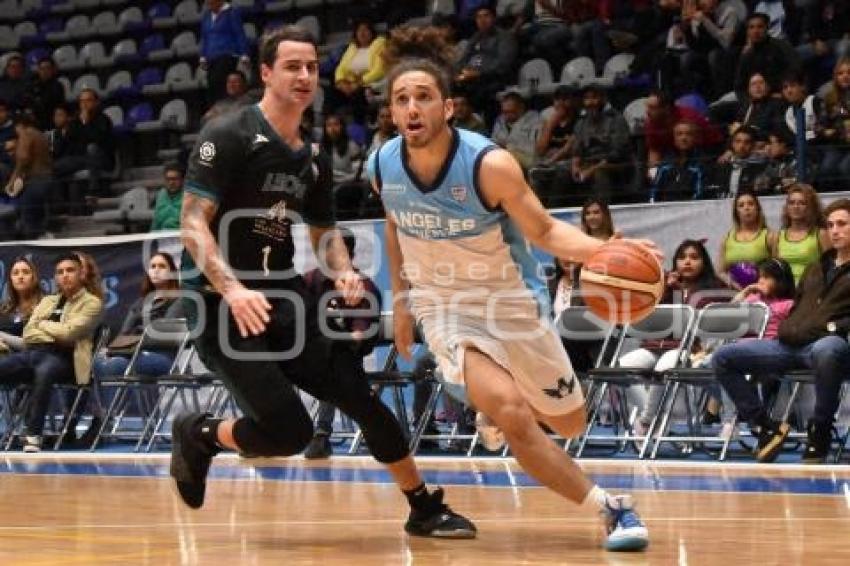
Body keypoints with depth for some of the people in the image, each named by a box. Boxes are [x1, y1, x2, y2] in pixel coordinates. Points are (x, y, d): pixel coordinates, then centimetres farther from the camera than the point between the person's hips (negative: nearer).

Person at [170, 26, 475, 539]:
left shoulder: (315, 160, 12)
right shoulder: (229, 137, -9)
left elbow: (324, 230, 26)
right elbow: (194, 223, -15)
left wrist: (343, 272, 2)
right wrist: (232, 289, -30)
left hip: (285, 301, 7)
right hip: (223, 305, -6)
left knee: (360, 397, -3)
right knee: (289, 431, -18)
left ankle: (426, 509, 11)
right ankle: (199, 435, 11)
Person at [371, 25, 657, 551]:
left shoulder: (490, 164, -27)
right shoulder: (384, 166, -15)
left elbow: (545, 231, -18)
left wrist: (607, 249, -36)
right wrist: (401, 300, 13)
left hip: (511, 299, -1)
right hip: (444, 305, 1)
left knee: (569, 423, 13)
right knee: (511, 416, -22)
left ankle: (498, 400, 49)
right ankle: (609, 507, -6)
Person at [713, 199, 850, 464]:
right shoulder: (815, 268, 29)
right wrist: (787, 330, 13)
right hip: (791, 346, 7)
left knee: (826, 350, -45)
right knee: (723, 358, -6)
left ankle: (819, 432, -24)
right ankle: (766, 428, -7)